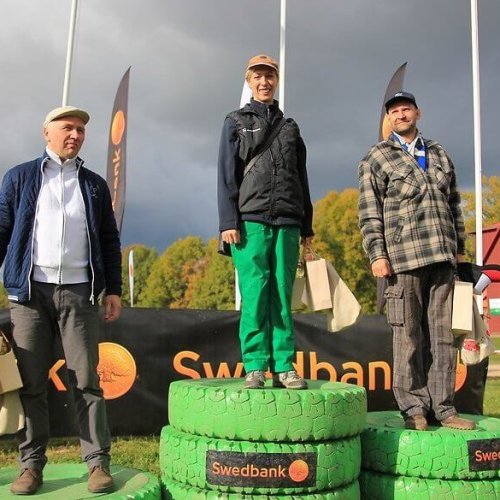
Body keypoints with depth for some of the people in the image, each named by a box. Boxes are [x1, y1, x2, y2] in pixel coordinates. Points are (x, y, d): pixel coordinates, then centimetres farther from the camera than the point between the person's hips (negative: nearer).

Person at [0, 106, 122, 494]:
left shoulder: (95, 184, 15)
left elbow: (109, 241, 14)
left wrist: (113, 289, 6)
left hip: (78, 291, 1)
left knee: (86, 381, -1)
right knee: (32, 383, 3)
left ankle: (98, 463, 3)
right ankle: (31, 464, 12)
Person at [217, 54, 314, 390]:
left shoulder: (290, 127, 21)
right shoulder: (236, 122, 12)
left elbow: (302, 178, 20)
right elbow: (227, 175, 3)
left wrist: (307, 224, 14)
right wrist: (228, 221, -8)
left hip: (287, 222, 3)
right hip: (251, 220, -2)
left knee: (282, 296, -1)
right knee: (254, 295, -7)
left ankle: (284, 367, 2)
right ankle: (255, 366, -2)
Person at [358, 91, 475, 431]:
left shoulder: (439, 154, 20)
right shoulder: (377, 158, 8)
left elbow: (454, 203, 22)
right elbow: (369, 212, 1)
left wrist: (460, 247, 16)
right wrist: (377, 253, -8)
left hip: (442, 257, 4)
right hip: (403, 257, -4)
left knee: (443, 333, 4)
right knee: (409, 335, -3)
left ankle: (442, 406, 10)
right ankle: (414, 406, 6)